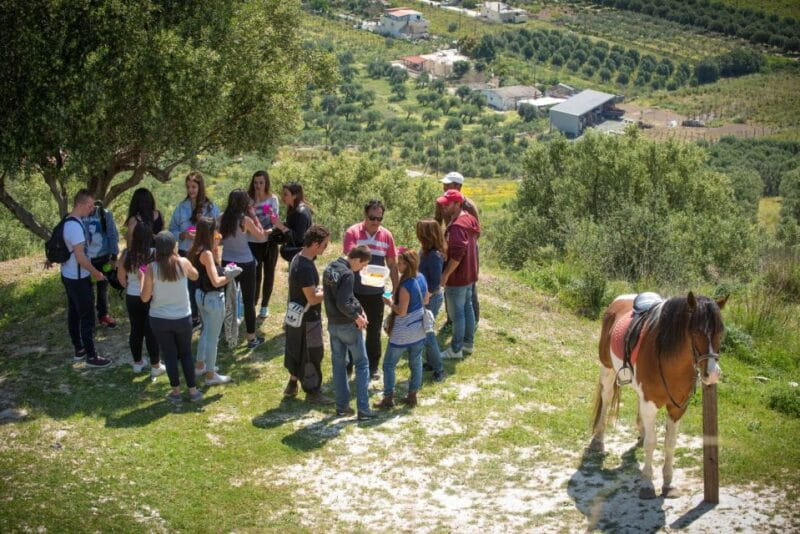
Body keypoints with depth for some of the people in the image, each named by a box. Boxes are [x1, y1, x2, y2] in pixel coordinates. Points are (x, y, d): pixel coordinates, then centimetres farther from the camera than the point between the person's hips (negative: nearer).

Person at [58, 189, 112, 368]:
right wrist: (96, 273, -13)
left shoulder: (67, 222, 6)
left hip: (69, 275, 10)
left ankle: (79, 349, 29)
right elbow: (80, 256, -25)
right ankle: (91, 356, 6)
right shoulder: (75, 226, -25)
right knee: (87, 317, -1)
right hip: (78, 278, -10)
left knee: (74, 313, 18)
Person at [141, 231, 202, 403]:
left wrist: (143, 278, 6)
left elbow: (145, 297, -8)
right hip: (183, 318, 1)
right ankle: (193, 390, 21)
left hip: (159, 319, -1)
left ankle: (176, 391, 22)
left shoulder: (151, 268, -15)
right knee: (186, 354, 17)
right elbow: (195, 276, 12)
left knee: (169, 355, 14)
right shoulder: (183, 263, -12)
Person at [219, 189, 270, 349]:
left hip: (227, 262, 5)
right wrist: (254, 216, -2)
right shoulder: (245, 220, -18)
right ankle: (251, 338, 12)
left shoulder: (223, 218, -5)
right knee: (249, 301, 6)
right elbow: (260, 236, -5)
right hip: (245, 263, -5)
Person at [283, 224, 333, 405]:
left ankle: (292, 385, 33)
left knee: (297, 351, 21)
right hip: (307, 319, -10)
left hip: (296, 316, 10)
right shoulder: (305, 267, -28)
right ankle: (312, 391, 16)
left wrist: (322, 288, 4)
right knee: (312, 354, 4)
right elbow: (312, 299, -26)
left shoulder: (298, 258, 3)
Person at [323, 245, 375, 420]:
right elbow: (343, 304, -26)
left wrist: (359, 308, 3)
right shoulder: (347, 274, -23)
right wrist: (356, 317, -11)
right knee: (362, 364, 4)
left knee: (338, 364, 15)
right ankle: (363, 409, 2)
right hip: (348, 326, -8)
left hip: (333, 325, 8)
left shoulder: (330, 268, 4)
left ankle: (342, 406, 19)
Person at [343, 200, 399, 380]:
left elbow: (392, 265, 8)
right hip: (355, 291, -3)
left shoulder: (386, 236, 1)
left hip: (376, 291, 3)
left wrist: (396, 289, 7)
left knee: (374, 330, 10)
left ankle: (373, 367, 23)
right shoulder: (352, 233, -9)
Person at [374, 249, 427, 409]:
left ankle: (388, 398, 12)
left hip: (403, 333, -8)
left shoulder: (405, 286, -25)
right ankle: (412, 396, 23)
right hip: (419, 330, 8)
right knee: (416, 363, 15)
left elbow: (401, 311, -23)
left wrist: (390, 303, -8)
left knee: (389, 364, 7)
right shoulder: (421, 278, -2)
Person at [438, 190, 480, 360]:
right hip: (469, 274, 10)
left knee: (457, 313, 0)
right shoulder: (469, 219, 6)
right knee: (467, 308, 18)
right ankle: (468, 343, 30)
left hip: (457, 277, -10)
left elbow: (457, 253, -30)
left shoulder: (456, 226, -26)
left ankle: (456, 349, 10)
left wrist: (446, 274, -22)